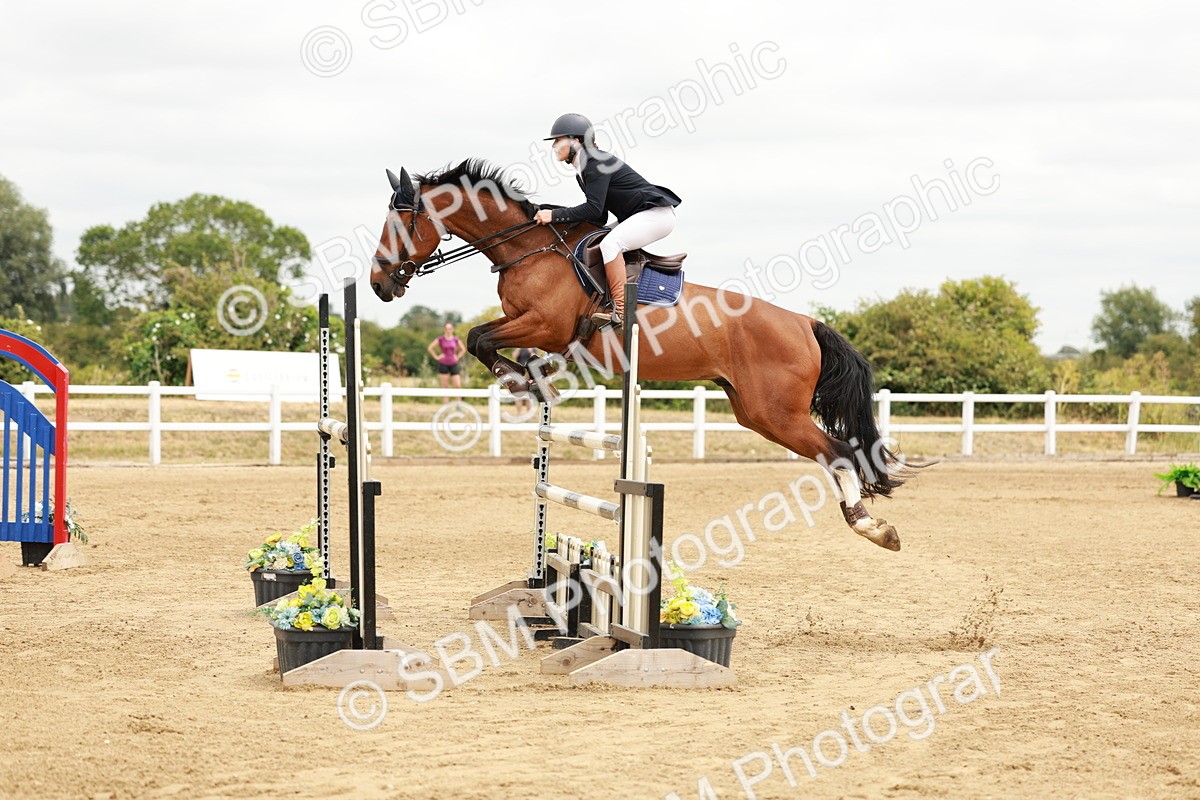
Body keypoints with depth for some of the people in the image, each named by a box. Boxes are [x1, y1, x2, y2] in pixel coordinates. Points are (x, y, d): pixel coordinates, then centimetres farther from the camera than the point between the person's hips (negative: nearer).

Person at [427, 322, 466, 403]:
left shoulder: (456, 340, 4)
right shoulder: (440, 339, -3)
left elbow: (463, 349, 19)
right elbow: (430, 348, 1)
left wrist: (458, 357, 7)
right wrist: (436, 357, -4)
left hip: (453, 364, 2)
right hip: (443, 364, -2)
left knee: (458, 385, -5)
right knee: (445, 386, 3)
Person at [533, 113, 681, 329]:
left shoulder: (597, 163, -18)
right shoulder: (583, 171, 13)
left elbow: (594, 209, -25)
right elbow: (600, 218, 13)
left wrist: (555, 215, -23)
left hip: (657, 213, -11)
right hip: (638, 217, 11)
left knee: (610, 244, -29)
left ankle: (621, 311, -29)